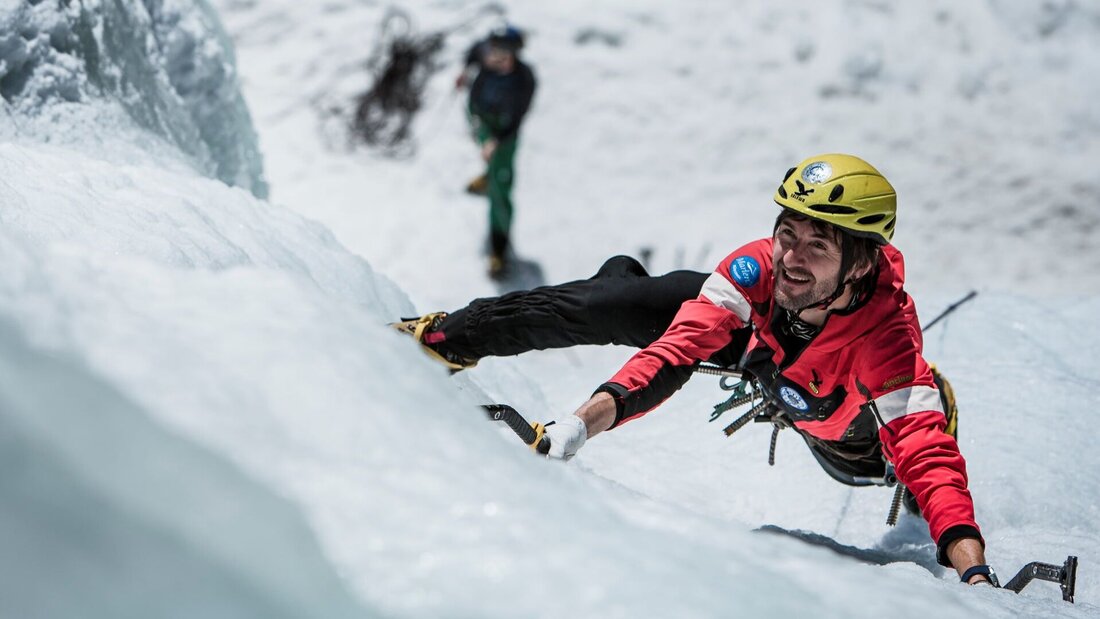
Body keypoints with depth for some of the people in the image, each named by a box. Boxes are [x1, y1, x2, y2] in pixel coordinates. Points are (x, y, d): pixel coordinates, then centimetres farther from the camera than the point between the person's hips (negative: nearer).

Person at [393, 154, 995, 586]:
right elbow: (676, 352, -42)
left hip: (840, 422, 0)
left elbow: (928, 456, -54)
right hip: (749, 334, 0)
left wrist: (974, 570, -68)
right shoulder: (758, 271, -39)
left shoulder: (889, 342, -47)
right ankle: (451, 336, 12)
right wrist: (581, 424, -55)